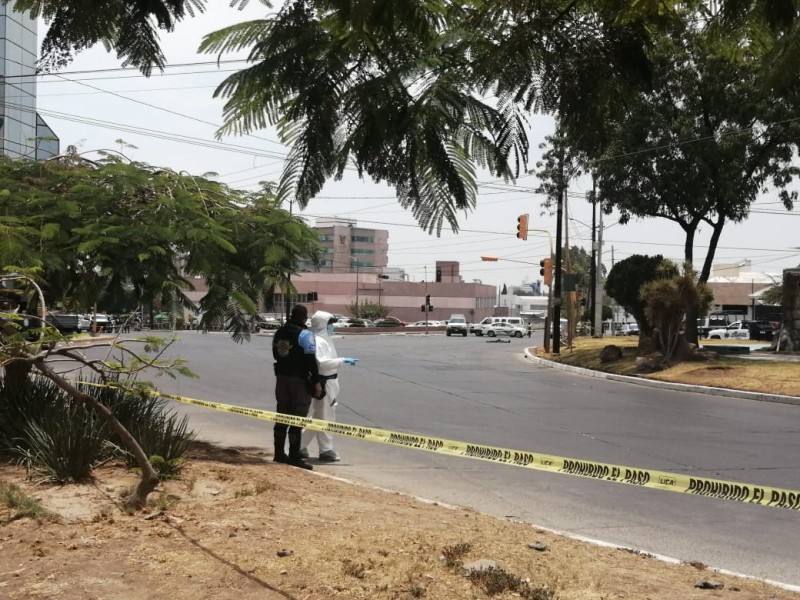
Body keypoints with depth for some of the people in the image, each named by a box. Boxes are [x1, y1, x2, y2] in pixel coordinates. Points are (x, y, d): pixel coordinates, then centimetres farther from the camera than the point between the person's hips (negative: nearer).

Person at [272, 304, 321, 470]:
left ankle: (279, 453, 22)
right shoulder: (305, 334, -14)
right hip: (299, 379, -7)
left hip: (282, 377, 7)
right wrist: (316, 381, -14)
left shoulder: (279, 333, 9)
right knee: (297, 418, -4)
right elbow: (311, 360, -17)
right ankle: (294, 457, -2)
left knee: (282, 415, 15)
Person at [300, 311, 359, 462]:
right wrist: (343, 361, -26)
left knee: (317, 417, 15)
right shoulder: (318, 341, -16)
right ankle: (326, 450, 11)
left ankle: (301, 446, 22)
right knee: (325, 417, 0)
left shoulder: (324, 340, 15)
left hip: (329, 383, 10)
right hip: (323, 383, -10)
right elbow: (321, 362, -27)